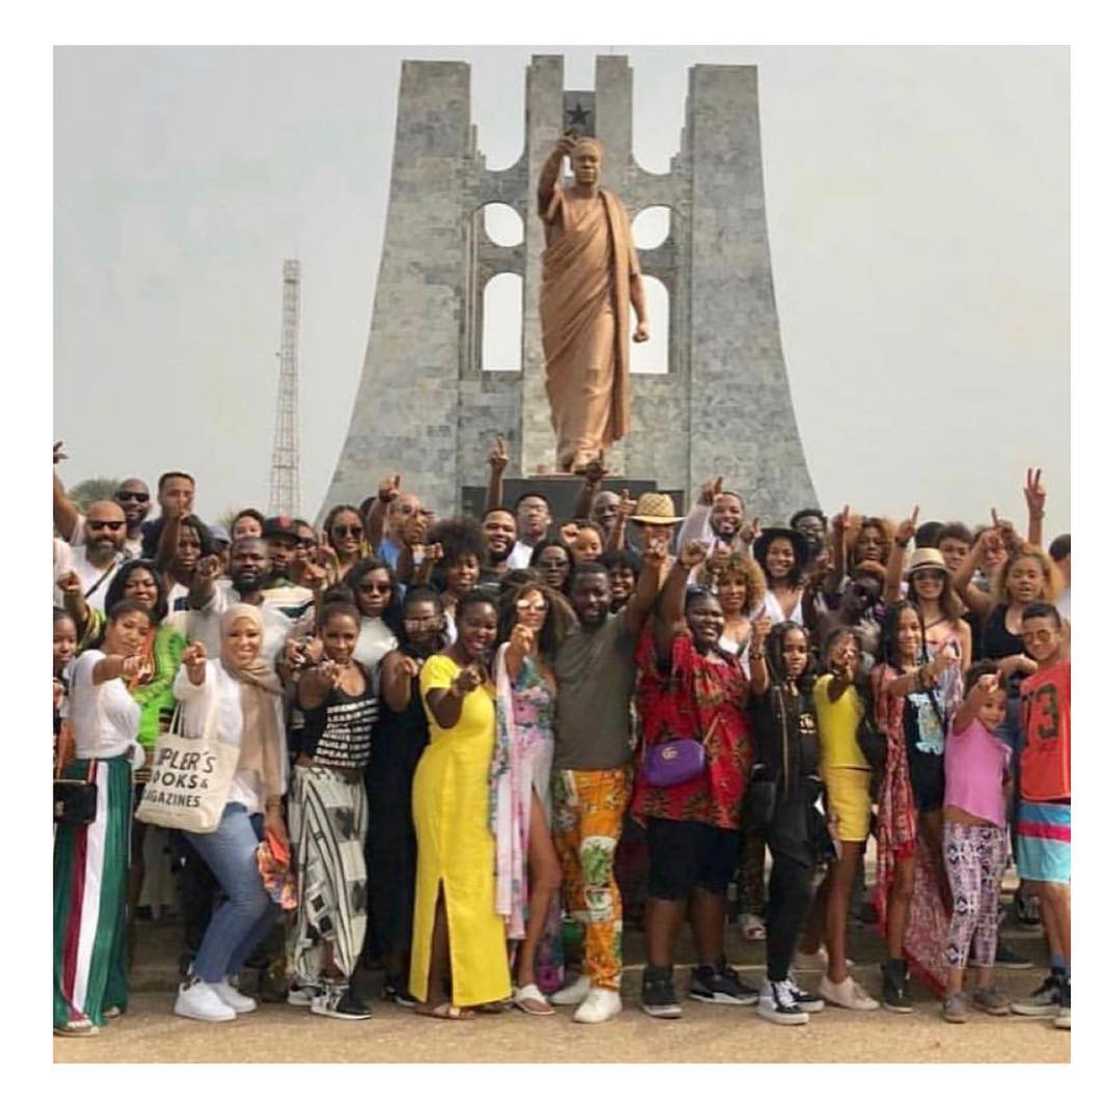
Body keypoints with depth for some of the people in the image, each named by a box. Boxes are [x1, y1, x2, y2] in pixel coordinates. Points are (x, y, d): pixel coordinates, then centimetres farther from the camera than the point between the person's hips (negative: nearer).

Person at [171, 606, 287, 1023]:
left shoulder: (268, 684, 13)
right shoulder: (211, 673, -7)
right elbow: (187, 689, -33)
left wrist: (274, 808, 8)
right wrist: (192, 669, -57)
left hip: (254, 802, 8)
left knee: (273, 897, 5)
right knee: (249, 897, -15)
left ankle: (222, 978, 21)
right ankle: (195, 986, -1)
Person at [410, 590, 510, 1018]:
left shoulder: (486, 669, 13)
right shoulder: (438, 666, -12)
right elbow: (444, 717, -32)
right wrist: (458, 690, -49)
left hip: (479, 790, 8)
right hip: (447, 788, -8)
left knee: (475, 885, 12)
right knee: (448, 884, -6)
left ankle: (470, 982, 21)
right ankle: (433, 993, -1)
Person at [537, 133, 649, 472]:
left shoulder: (613, 208, 11)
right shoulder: (557, 201, 6)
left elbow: (631, 268, 10)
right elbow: (545, 183, -21)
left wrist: (642, 317, 3)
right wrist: (556, 154, -43)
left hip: (600, 306, 0)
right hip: (561, 307, 0)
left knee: (594, 373, -14)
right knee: (563, 380, 4)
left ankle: (585, 450, -21)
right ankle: (566, 450, 13)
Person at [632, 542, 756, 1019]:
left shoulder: (731, 664, 17)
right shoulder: (673, 652, -6)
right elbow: (668, 616, -25)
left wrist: (746, 776, 14)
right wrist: (682, 567, -39)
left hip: (726, 793, 7)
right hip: (678, 791, -7)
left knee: (713, 882, 15)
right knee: (670, 884, -4)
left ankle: (710, 971, 26)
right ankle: (657, 978, 4)